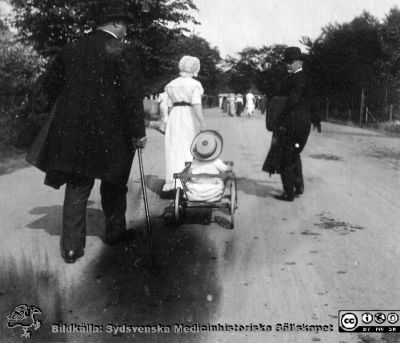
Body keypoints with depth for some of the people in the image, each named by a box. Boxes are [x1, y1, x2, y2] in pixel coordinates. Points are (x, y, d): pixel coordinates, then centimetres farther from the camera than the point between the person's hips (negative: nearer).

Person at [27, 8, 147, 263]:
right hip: (109, 134, -4)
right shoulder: (119, 52, -9)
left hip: (71, 131, 4)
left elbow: (50, 83, 12)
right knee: (113, 185, 16)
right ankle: (115, 231, 30)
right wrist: (139, 132, -8)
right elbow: (131, 95, -14)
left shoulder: (71, 49, 8)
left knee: (76, 189, 9)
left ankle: (72, 247, 10)